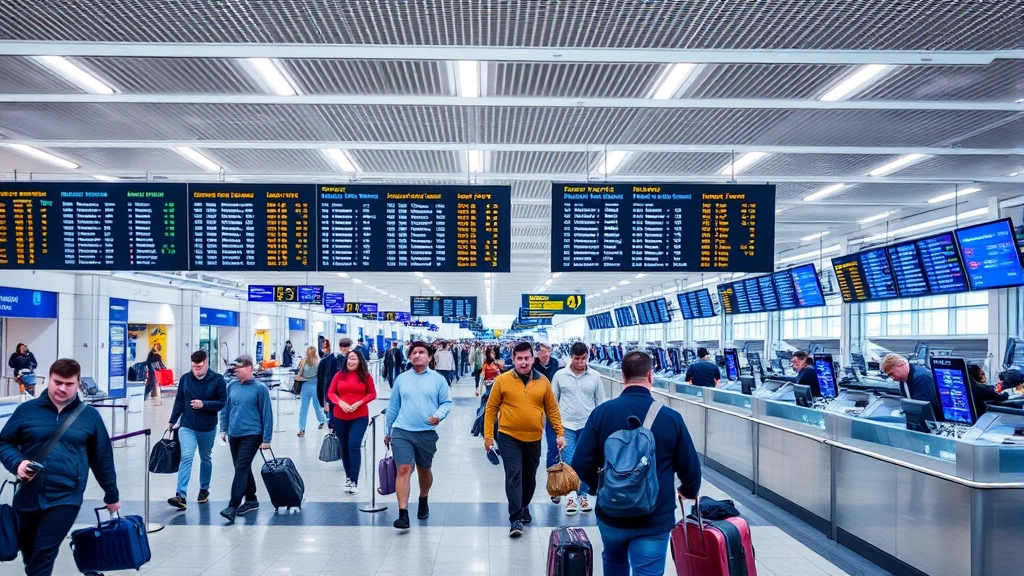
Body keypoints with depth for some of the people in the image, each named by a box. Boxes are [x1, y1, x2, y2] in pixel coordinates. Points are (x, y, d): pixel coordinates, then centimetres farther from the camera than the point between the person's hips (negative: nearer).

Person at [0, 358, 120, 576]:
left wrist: (111, 495, 13)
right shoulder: (27, 410, 0)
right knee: (28, 552, 18)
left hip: (66, 498, -2)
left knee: (43, 554, -9)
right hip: (29, 495, 2)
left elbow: (102, 458, 8)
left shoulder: (90, 416, 1)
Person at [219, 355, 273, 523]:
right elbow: (225, 409, 16)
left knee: (241, 468, -11)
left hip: (251, 435, -6)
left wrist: (266, 439, -9)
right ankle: (251, 500, 28)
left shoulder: (260, 388, -8)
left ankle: (233, 507, -12)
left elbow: (267, 414, -8)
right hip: (234, 435, 6)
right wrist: (224, 429, 9)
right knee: (243, 469, 14)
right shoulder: (232, 387, 6)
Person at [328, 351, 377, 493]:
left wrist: (359, 403, -12)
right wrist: (340, 402, -13)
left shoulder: (365, 376, -2)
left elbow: (372, 393, 2)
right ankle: (348, 477, 28)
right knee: (344, 448, 13)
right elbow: (330, 392, 5)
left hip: (360, 417, -3)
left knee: (354, 446, -13)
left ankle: (354, 481, -9)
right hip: (340, 417, 3)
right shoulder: (339, 375, 2)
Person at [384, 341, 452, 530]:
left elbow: (447, 403, 2)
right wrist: (387, 431, 16)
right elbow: (393, 407, 13)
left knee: (424, 470, 16)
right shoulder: (401, 379, 7)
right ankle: (403, 514, -13)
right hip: (402, 431, 0)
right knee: (403, 469, -12)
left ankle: (423, 501, 42)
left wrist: (438, 416, -18)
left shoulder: (438, 379, 2)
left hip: (427, 433, 0)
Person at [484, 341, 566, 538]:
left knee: (529, 477, 16)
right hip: (509, 437, -3)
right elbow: (491, 408, -2)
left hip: (533, 438, 3)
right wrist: (488, 435, -4)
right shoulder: (502, 380, -7)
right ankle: (516, 519, -4)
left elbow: (552, 409, 5)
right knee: (514, 476, -9)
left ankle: (524, 508, 37)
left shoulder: (543, 381, 0)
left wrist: (560, 433, 0)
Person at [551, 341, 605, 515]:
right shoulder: (560, 375, -2)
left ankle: (583, 495, 22)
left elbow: (600, 403, 7)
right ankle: (570, 495, 11)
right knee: (568, 462, -2)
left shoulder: (595, 377, 0)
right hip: (566, 426, -1)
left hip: (588, 427, 1)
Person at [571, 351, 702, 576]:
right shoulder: (671, 417, -12)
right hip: (655, 519, -2)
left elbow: (581, 463, -9)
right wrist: (689, 491, 19)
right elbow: (690, 467, -4)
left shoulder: (601, 412, -11)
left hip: (611, 513, 2)